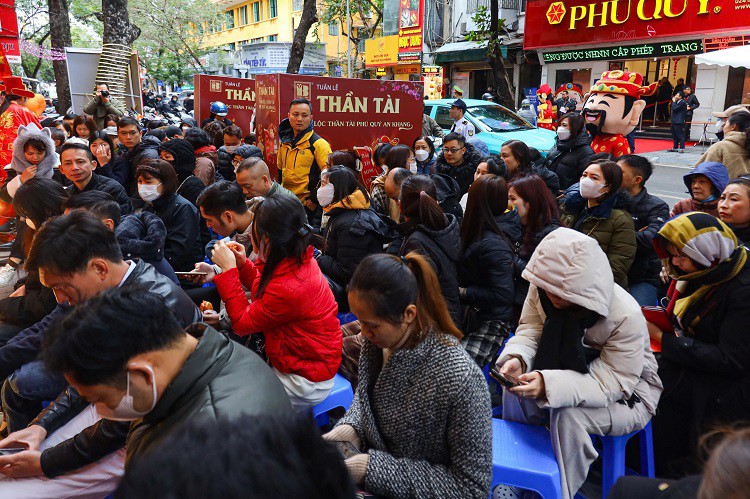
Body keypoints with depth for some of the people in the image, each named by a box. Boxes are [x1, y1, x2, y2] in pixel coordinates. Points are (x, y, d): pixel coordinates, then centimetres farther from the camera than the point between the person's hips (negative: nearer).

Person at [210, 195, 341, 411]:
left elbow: (242, 324, -16)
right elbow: (267, 289, 12)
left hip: (306, 382, -8)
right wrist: (243, 264, -2)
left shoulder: (288, 288, -34)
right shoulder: (299, 259, -8)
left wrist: (228, 269, -14)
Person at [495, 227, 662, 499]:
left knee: (567, 414, -33)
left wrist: (550, 385, -47)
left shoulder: (626, 316, -32)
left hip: (627, 394, -5)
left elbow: (614, 383, -31)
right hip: (574, 372, 5)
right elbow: (530, 329, -8)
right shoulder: (543, 288, -18)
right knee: (516, 391, -20)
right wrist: (517, 358, -33)